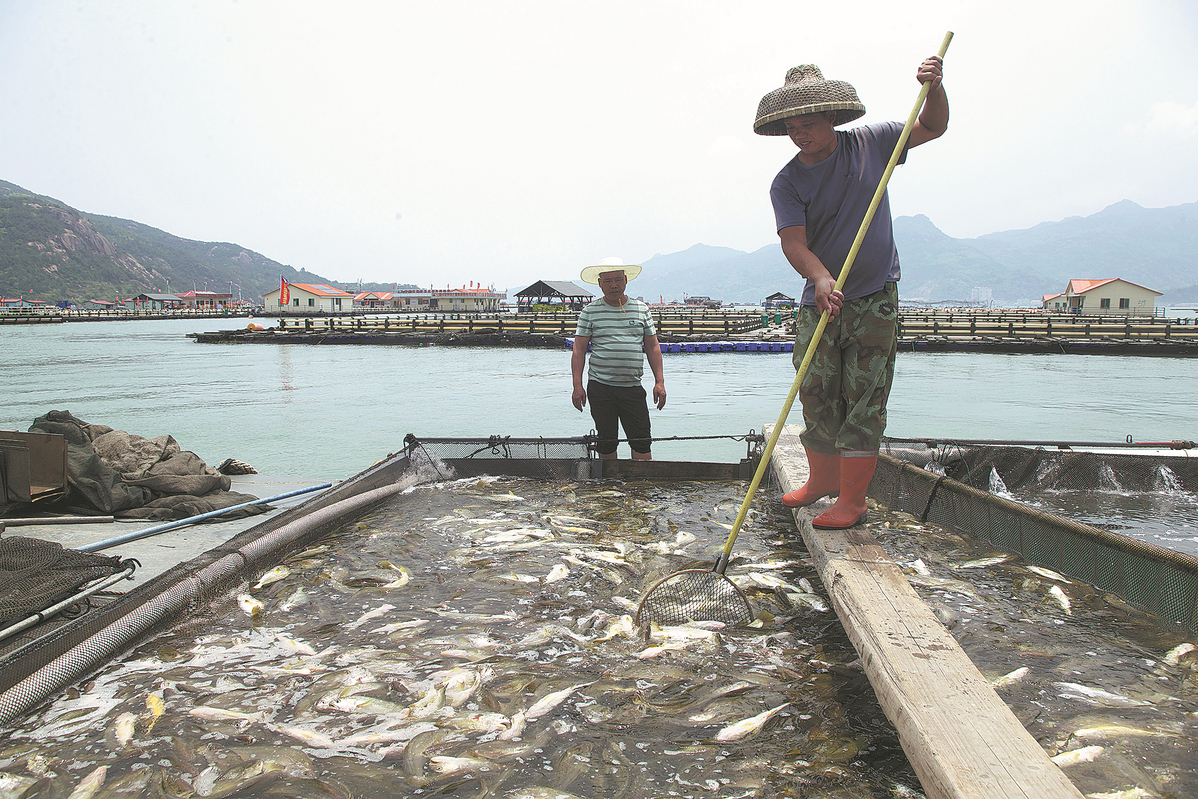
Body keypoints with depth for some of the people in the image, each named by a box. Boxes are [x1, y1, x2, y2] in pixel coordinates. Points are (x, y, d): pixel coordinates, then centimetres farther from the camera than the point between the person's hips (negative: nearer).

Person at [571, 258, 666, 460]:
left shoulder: (641, 309, 10)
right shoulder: (590, 311, 3)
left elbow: (652, 347, 12)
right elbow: (579, 350, 2)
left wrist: (659, 381, 3)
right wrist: (577, 386, -7)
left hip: (633, 388, 1)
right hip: (600, 386, -1)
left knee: (642, 441, -2)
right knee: (606, 442, 3)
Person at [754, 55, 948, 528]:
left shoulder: (870, 144, 2)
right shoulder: (787, 184, -3)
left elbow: (933, 128, 17)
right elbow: (793, 242, -16)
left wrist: (934, 88, -4)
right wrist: (821, 278, -36)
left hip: (874, 301, -1)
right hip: (819, 302, 1)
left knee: (862, 402, -3)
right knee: (817, 396, 7)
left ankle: (853, 500, 4)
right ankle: (823, 480, 27)